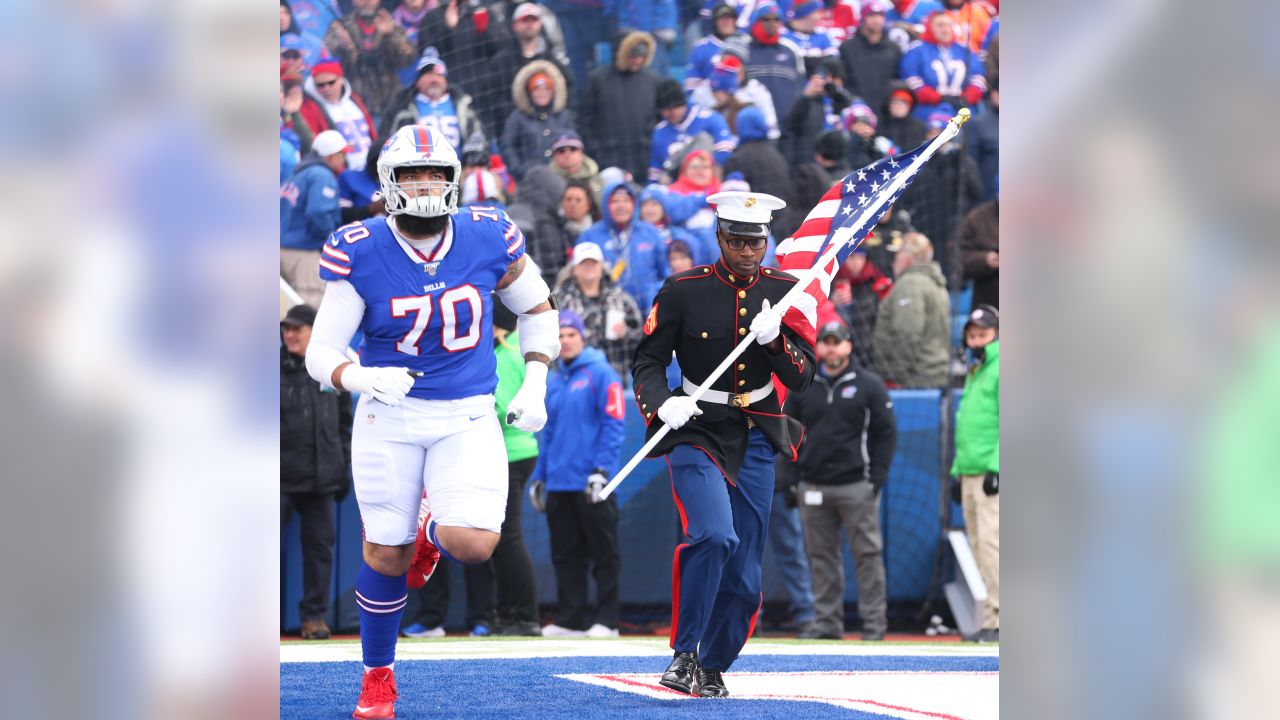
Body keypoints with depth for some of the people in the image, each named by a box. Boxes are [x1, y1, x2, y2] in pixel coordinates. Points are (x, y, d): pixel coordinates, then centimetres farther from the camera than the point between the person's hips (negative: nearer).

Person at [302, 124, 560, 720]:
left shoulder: (488, 240, -6)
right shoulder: (361, 253, -11)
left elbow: (537, 310, 13)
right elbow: (321, 352, -11)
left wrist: (534, 386, 5)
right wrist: (359, 377, -31)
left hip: (467, 418, 1)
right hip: (389, 418, -1)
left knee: (473, 545, -18)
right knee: (385, 555, 3)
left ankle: (433, 531, 22)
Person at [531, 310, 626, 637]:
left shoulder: (601, 374, -4)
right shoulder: (553, 382, 15)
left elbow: (615, 424, -10)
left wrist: (602, 469, -17)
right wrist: (540, 475, 16)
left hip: (591, 484, -7)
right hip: (559, 484, 7)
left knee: (604, 554, -1)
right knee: (565, 556, 8)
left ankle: (606, 619, 2)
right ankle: (570, 618, 13)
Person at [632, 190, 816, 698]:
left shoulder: (783, 291, 2)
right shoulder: (683, 291, -6)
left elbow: (802, 378, 1)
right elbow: (648, 362, -2)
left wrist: (774, 340, -19)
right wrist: (662, 405, -21)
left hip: (755, 443, 4)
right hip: (696, 433, -4)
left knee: (743, 573, 5)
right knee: (714, 536, -27)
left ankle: (713, 669, 25)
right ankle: (684, 654, -15)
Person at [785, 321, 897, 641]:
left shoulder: (869, 385, 3)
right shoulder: (802, 387, 11)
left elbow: (886, 433, 3)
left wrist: (877, 477, -6)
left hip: (857, 487, -3)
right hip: (814, 488, 3)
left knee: (868, 554, -3)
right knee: (821, 557, 5)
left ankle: (874, 622, 0)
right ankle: (828, 622, 10)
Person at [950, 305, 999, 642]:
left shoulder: (1002, 368, -5)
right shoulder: (973, 372, 22)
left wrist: (996, 466, -20)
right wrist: (958, 468, 20)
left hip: (993, 473, -9)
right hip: (970, 473, 9)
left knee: (991, 541, -16)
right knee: (978, 546, 8)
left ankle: (998, 618, -17)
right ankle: (991, 619, 10)